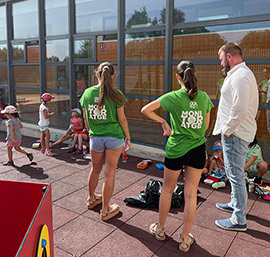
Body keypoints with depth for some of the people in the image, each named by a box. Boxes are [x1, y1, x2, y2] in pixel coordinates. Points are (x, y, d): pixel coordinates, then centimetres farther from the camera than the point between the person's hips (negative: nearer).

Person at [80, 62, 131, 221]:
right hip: (114, 136, -3)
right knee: (110, 174, 5)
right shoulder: (116, 95, -11)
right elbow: (122, 119, -7)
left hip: (95, 137, 3)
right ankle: (105, 210, 15)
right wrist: (128, 137, 5)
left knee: (95, 170, 23)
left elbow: (86, 119, 6)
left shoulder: (87, 93, -2)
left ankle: (92, 199, 44)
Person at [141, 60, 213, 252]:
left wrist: (163, 122, -3)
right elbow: (205, 126, 7)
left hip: (177, 149, -2)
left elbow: (146, 110, -15)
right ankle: (185, 239, 22)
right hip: (198, 149, 3)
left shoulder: (173, 97, -10)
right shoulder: (204, 97, 0)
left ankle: (160, 229, 34)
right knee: (191, 194, 9)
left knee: (167, 190, 17)